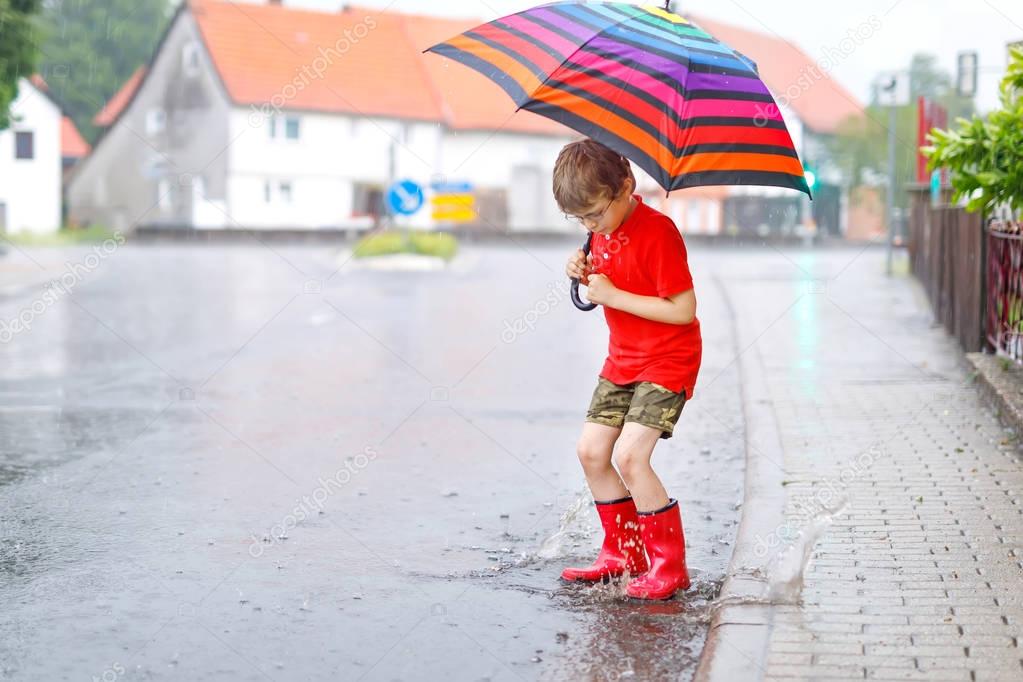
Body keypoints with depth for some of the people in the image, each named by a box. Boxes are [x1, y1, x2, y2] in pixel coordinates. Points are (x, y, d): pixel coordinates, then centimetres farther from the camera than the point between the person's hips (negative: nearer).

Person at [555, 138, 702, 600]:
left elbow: (683, 309, -25)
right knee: (591, 451, 6)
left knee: (630, 456, -19)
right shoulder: (602, 232, 4)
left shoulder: (656, 233, -22)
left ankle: (670, 566, -8)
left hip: (667, 361, -9)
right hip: (622, 359, 9)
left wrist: (613, 295, -23)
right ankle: (622, 554, 20)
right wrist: (585, 274, -6)